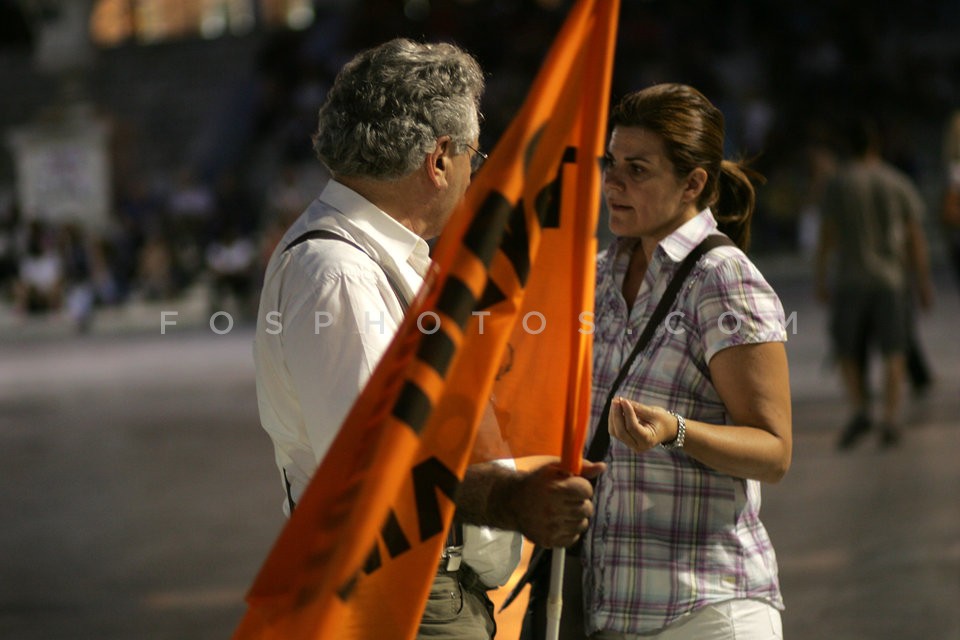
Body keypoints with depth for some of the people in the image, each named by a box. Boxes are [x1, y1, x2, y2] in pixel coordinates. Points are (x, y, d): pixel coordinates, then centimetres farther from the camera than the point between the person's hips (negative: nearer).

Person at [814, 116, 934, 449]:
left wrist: (821, 281, 0)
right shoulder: (899, 184, 2)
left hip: (851, 280, -1)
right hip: (892, 278, 1)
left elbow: (826, 236, -6)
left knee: (848, 349, 10)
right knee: (893, 351, 5)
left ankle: (859, 409, -7)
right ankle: (891, 419, -3)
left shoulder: (838, 185, -3)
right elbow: (915, 237, 2)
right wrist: (924, 283, 7)